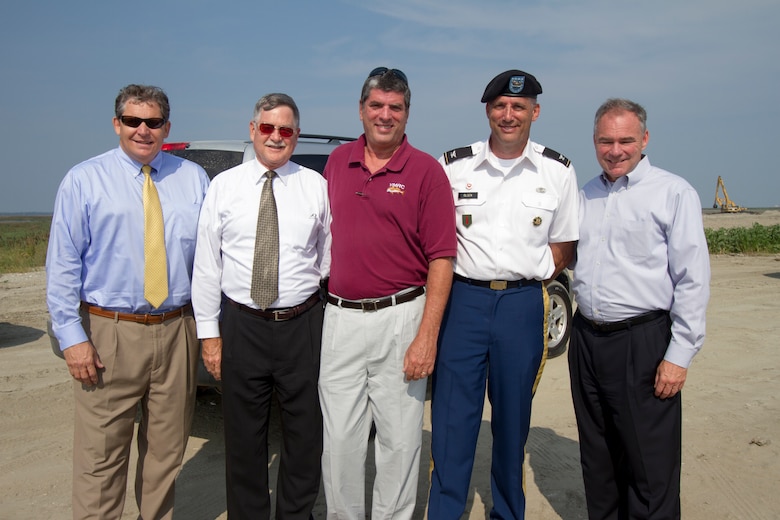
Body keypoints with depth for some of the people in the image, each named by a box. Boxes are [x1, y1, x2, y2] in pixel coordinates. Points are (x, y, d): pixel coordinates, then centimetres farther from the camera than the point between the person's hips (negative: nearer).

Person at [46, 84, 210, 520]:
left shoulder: (194, 179, 7)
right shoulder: (84, 181, 1)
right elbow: (63, 264, -3)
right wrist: (72, 336, -9)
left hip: (178, 332, 3)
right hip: (109, 334, -2)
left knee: (167, 451, 15)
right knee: (101, 455, 3)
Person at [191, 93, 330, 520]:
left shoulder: (316, 186, 4)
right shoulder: (224, 186, 3)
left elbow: (330, 258, 6)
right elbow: (206, 265, 3)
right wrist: (209, 333, 0)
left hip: (302, 325, 0)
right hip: (242, 325, 0)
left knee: (304, 434, 11)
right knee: (244, 436, 12)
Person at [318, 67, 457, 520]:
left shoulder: (425, 171, -4)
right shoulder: (337, 162, 9)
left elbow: (441, 258, -7)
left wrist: (427, 337, -13)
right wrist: (324, 304, 10)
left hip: (400, 317, -3)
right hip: (340, 317, 4)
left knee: (400, 439, 8)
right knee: (339, 439, 11)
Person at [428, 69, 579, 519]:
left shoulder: (558, 171, 5)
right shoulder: (454, 165, 3)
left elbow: (564, 247, 10)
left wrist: (525, 278, -1)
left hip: (523, 306, 1)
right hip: (463, 300, 0)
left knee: (513, 419, 12)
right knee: (452, 419, 2)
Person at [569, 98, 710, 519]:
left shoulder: (673, 193, -6)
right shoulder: (585, 196, 11)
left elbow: (693, 281, -9)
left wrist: (679, 355, -12)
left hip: (642, 342, -5)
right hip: (586, 338, 6)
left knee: (650, 462, 3)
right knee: (597, 455, 17)